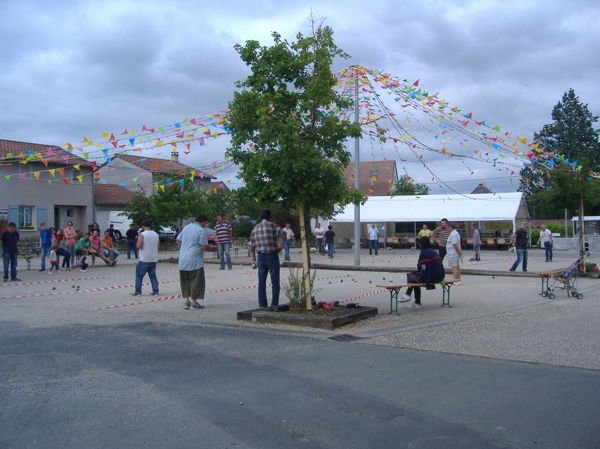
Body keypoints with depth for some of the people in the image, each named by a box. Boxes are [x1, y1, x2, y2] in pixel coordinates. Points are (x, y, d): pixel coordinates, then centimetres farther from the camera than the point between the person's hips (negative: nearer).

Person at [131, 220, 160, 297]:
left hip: (144, 259, -5)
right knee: (153, 275, 12)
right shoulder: (156, 234, 7)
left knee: (139, 275, 5)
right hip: (154, 259, 5)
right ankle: (155, 291, 8)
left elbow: (139, 246, -18)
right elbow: (158, 245, 15)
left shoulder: (142, 234, -12)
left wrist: (137, 241, 1)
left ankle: (138, 292, 5)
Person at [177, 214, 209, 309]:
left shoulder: (186, 228, 12)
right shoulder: (201, 231, -10)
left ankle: (186, 301, 15)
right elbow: (204, 247, -14)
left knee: (185, 281, 14)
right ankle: (194, 302, 5)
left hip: (183, 260, 7)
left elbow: (178, 240, 19)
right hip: (195, 261, -7)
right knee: (196, 281, 2)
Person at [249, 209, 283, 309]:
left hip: (261, 257, 4)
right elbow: (282, 235, -21)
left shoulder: (255, 228, 11)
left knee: (261, 282, 11)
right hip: (272, 255, -4)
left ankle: (262, 304, 10)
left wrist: (253, 259, 15)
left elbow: (251, 246, 12)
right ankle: (274, 304, 2)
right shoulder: (272, 225, -4)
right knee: (275, 282, 4)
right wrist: (280, 246, -8)